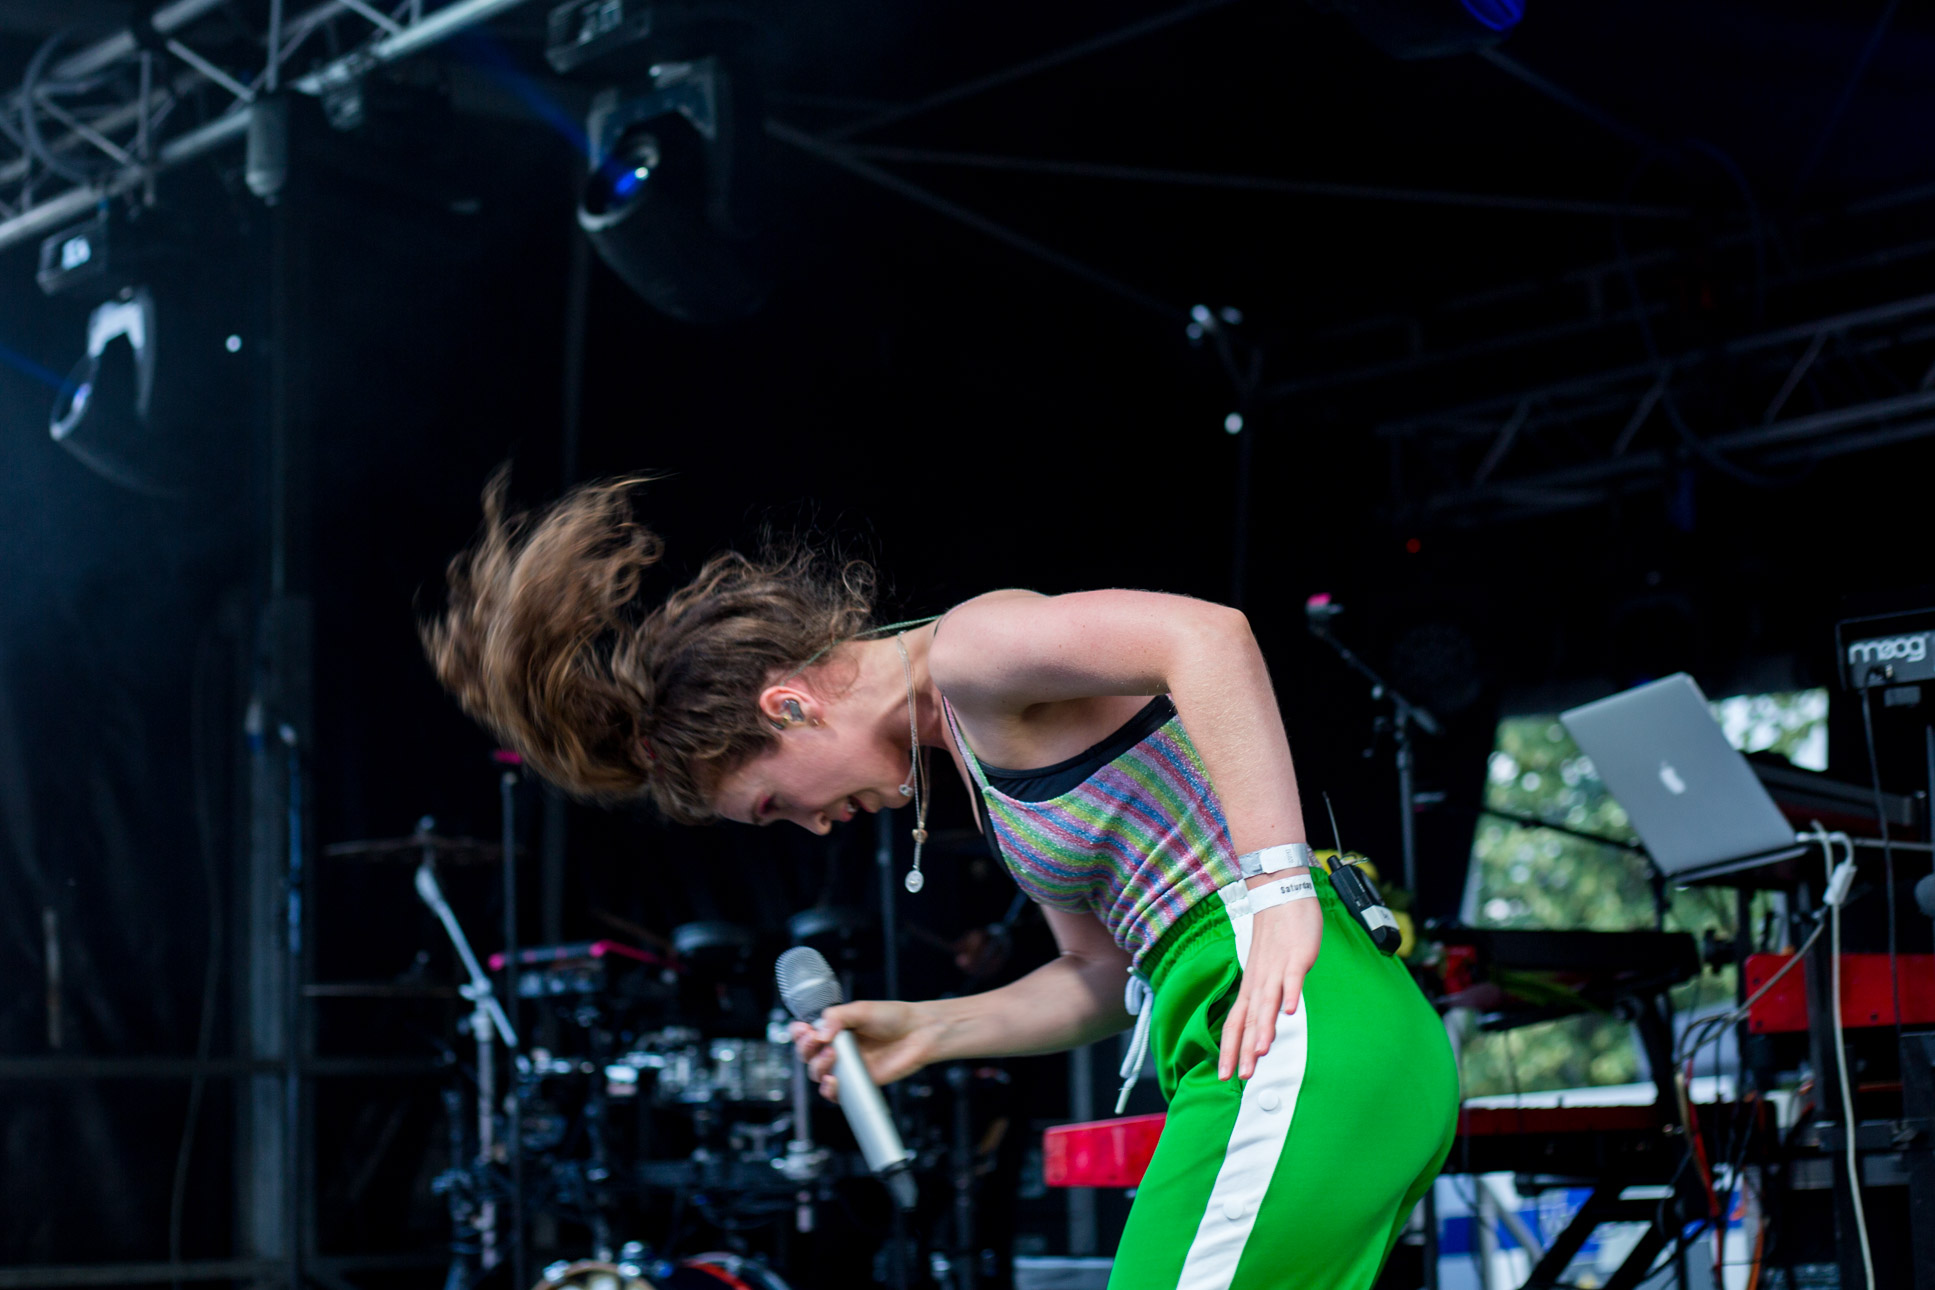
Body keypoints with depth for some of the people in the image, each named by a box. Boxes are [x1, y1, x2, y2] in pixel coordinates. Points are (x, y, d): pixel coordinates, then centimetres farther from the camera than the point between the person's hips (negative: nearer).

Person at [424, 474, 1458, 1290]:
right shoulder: (978, 747, 22)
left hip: (1300, 1041, -10)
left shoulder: (967, 650, -6)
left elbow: (1205, 635, -23)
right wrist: (926, 1031, 17)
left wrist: (1278, 888, -25)